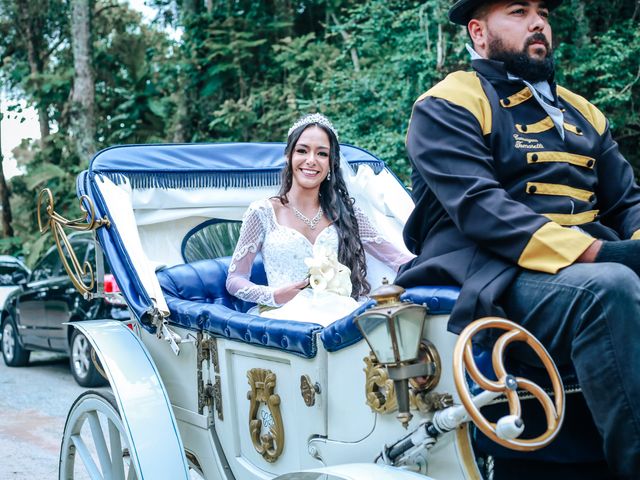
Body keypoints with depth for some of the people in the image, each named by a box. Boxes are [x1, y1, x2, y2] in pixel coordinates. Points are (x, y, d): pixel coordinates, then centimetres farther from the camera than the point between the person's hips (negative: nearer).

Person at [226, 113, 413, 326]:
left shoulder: (343, 211, 17)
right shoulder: (263, 213, 7)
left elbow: (392, 255, 14)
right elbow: (235, 280, 7)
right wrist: (274, 296, -12)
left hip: (340, 314, 3)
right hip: (287, 316, -3)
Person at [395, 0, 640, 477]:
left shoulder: (580, 111, 24)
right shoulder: (447, 105, 2)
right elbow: (478, 206, -14)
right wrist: (594, 252, -24)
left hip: (588, 267, 6)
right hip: (492, 277, -6)